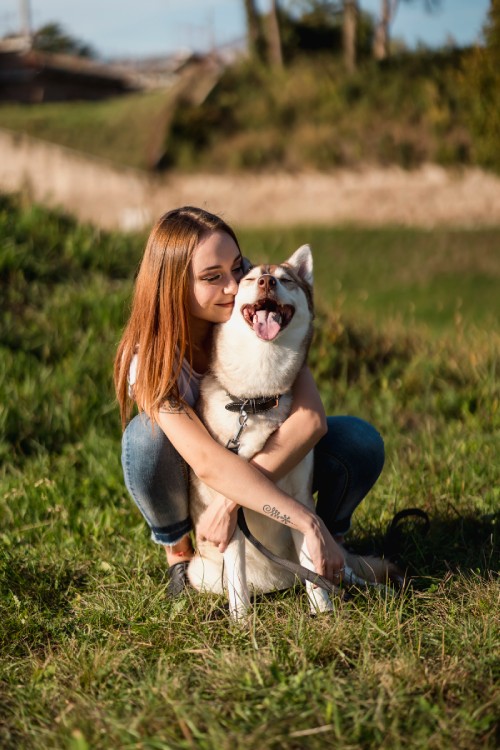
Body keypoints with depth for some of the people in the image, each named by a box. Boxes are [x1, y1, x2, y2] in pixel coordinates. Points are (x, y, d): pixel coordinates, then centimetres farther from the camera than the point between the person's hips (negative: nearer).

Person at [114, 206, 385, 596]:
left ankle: (334, 544, 2)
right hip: (191, 482, -2)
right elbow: (207, 462, -42)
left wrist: (229, 502, -40)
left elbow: (310, 418, -34)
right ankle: (177, 548, -9)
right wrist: (307, 522, -49)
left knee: (361, 440, -25)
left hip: (261, 460, 2)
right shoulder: (148, 359, -29)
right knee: (146, 435, -35)